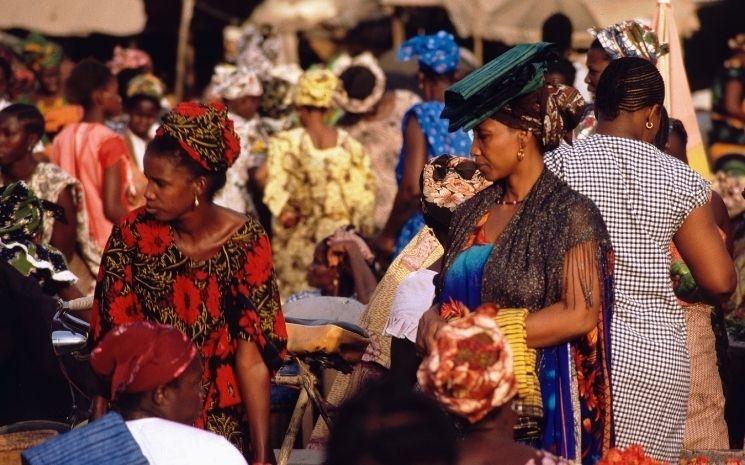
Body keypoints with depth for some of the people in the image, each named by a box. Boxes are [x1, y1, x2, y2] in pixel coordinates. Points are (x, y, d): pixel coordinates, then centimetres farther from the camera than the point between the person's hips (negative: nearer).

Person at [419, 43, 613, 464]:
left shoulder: (569, 213, -7)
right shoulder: (474, 212, 13)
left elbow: (579, 316, -16)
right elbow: (452, 292, 18)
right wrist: (434, 320, -6)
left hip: (536, 407, -6)